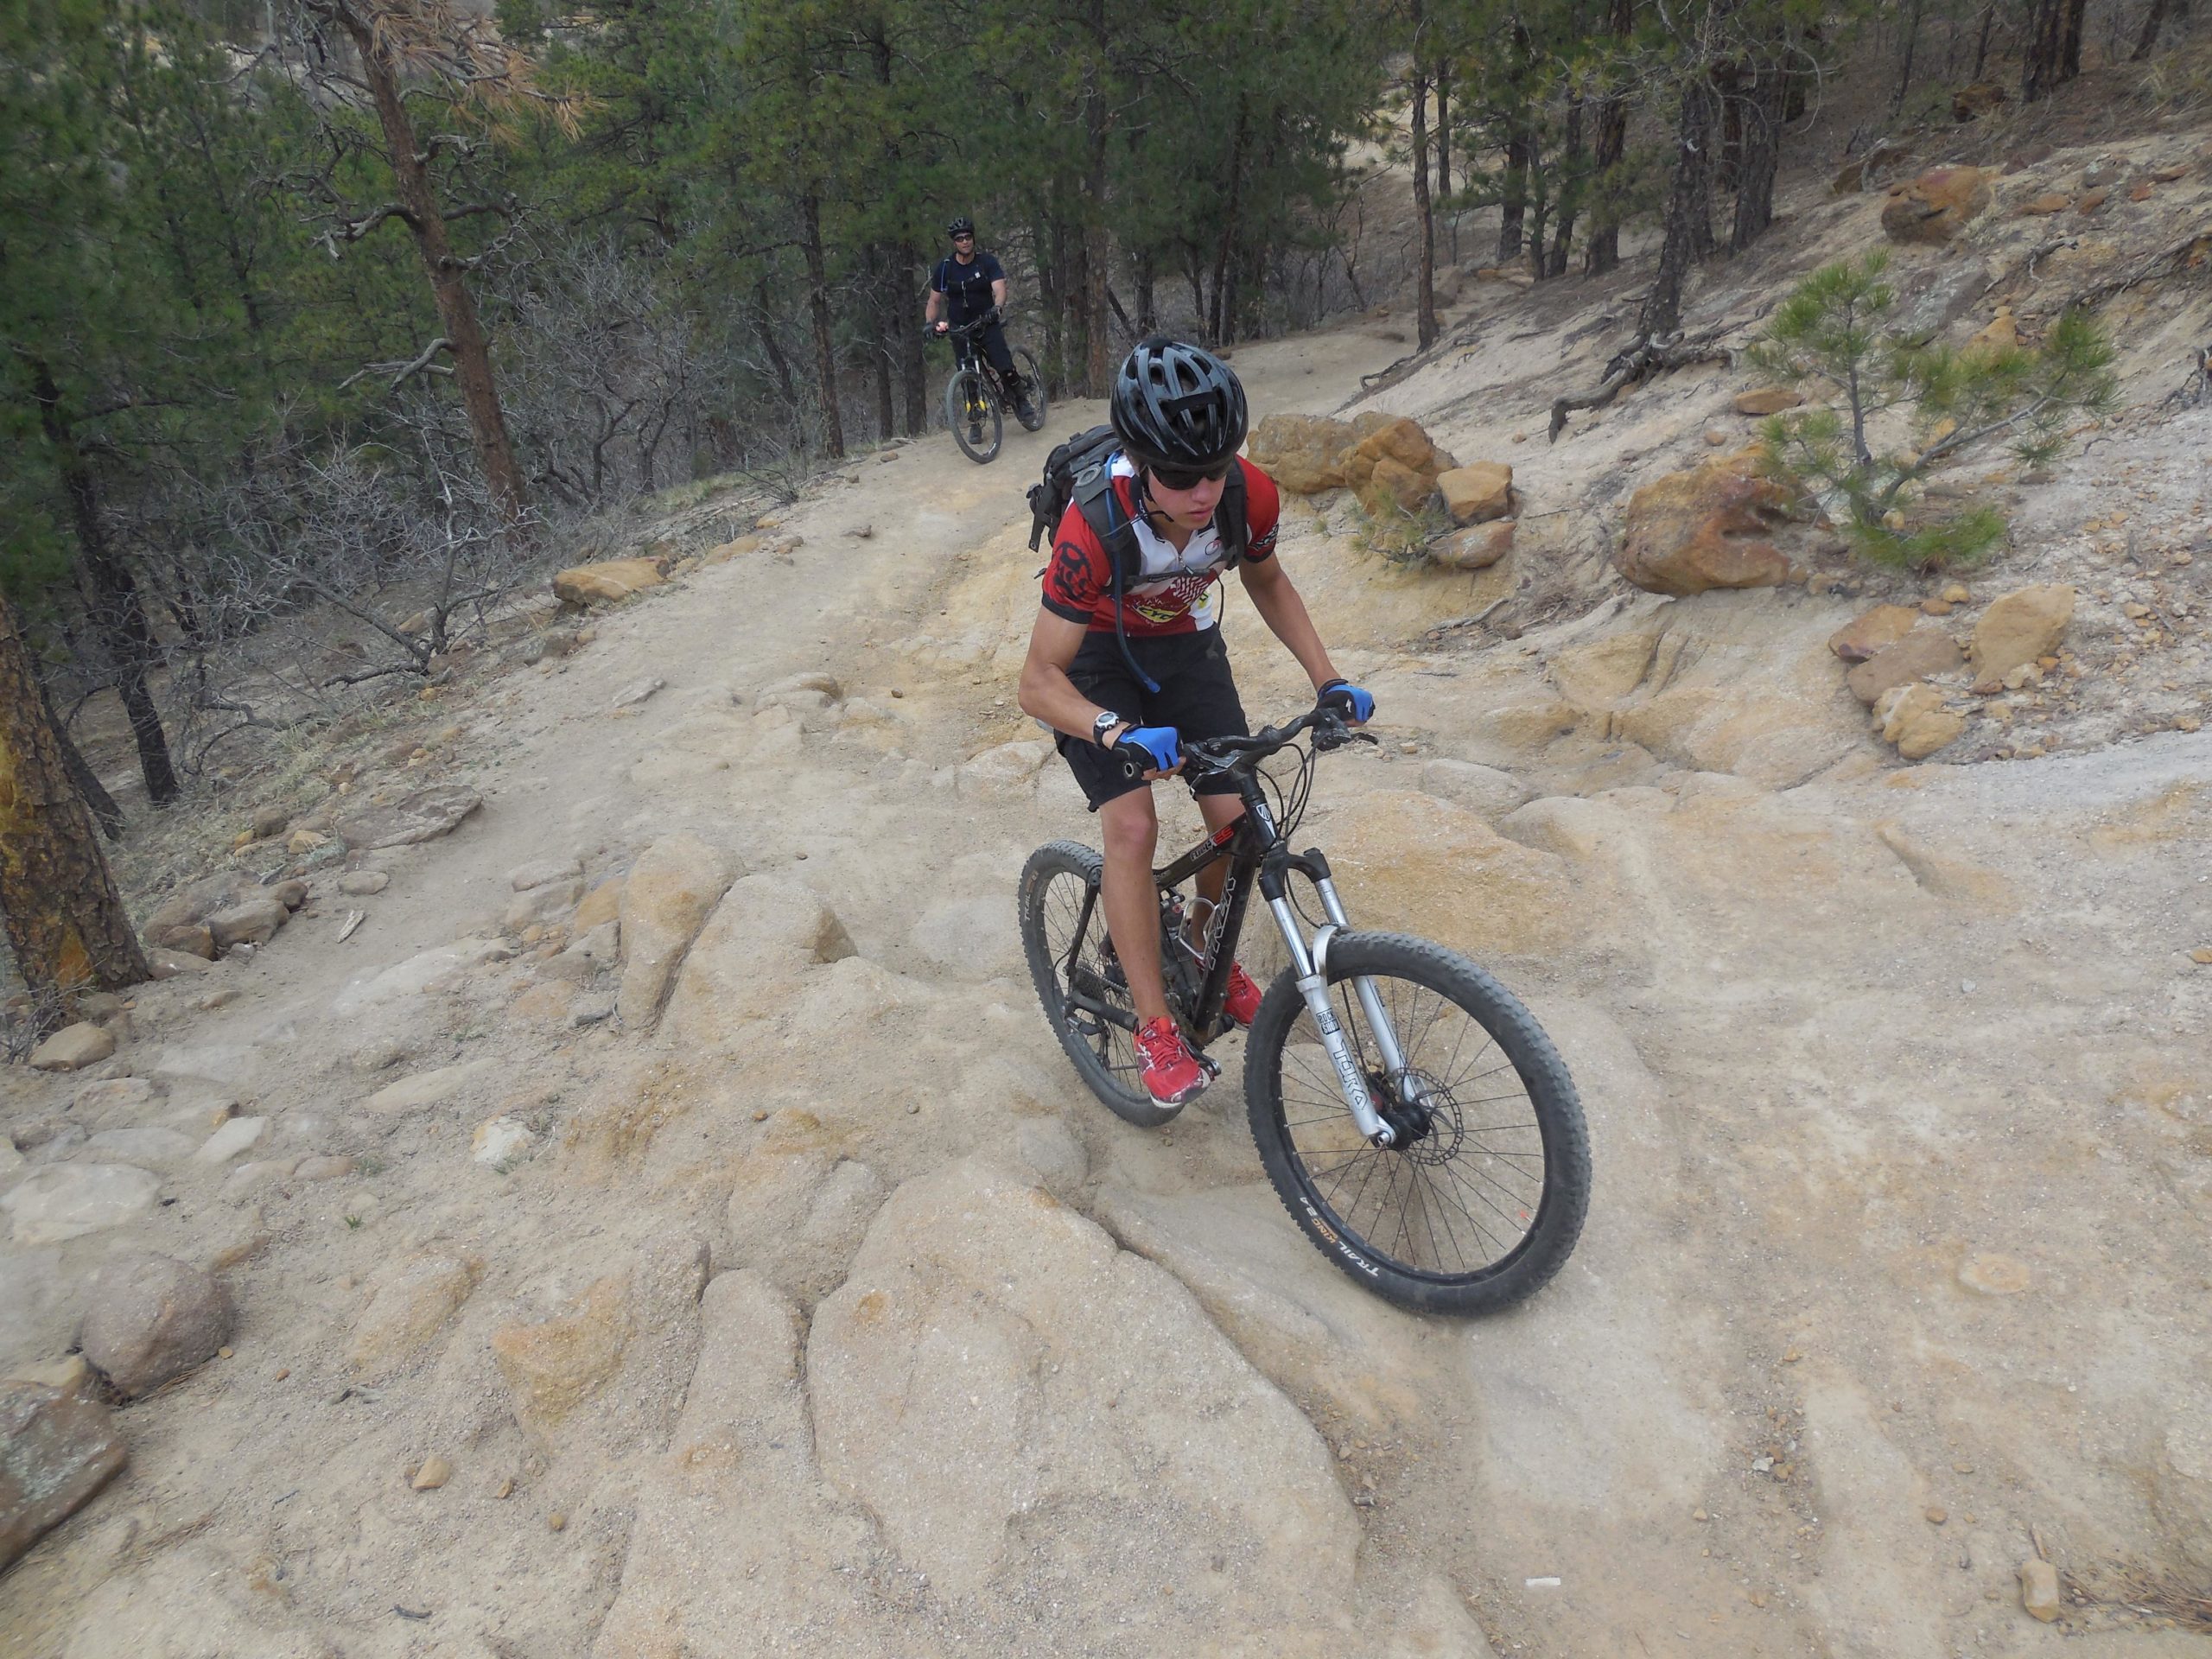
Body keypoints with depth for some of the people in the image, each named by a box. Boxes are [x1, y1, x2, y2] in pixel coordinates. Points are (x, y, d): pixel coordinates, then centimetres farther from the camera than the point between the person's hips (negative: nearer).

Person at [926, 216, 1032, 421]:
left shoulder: (987, 261, -6)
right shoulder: (944, 268, -2)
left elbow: (1000, 290, -18)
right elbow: (934, 300, 3)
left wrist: (997, 307, -40)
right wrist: (929, 323, -15)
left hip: (987, 322, -1)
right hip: (960, 328, 1)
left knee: (1005, 368, -19)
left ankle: (1021, 399, 7)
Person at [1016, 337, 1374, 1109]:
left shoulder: (1252, 495, -25)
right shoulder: (1094, 527, -36)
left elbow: (1267, 582, -1)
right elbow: (1038, 681, -31)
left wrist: (1328, 680, -11)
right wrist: (1119, 732, -50)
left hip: (1186, 645, 4)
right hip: (1096, 656, -3)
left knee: (1239, 822, -6)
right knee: (1132, 825, -22)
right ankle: (1156, 1029, -9)